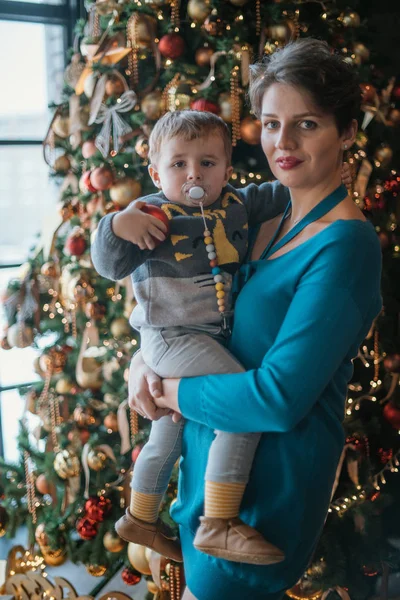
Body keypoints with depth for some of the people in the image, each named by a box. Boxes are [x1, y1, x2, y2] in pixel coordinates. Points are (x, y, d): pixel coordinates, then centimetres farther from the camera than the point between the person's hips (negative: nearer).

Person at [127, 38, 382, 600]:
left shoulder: (345, 245, -22)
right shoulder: (266, 214, 3)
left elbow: (279, 398, -27)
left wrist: (173, 392, -14)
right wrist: (146, 358, -5)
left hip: (270, 480, -7)